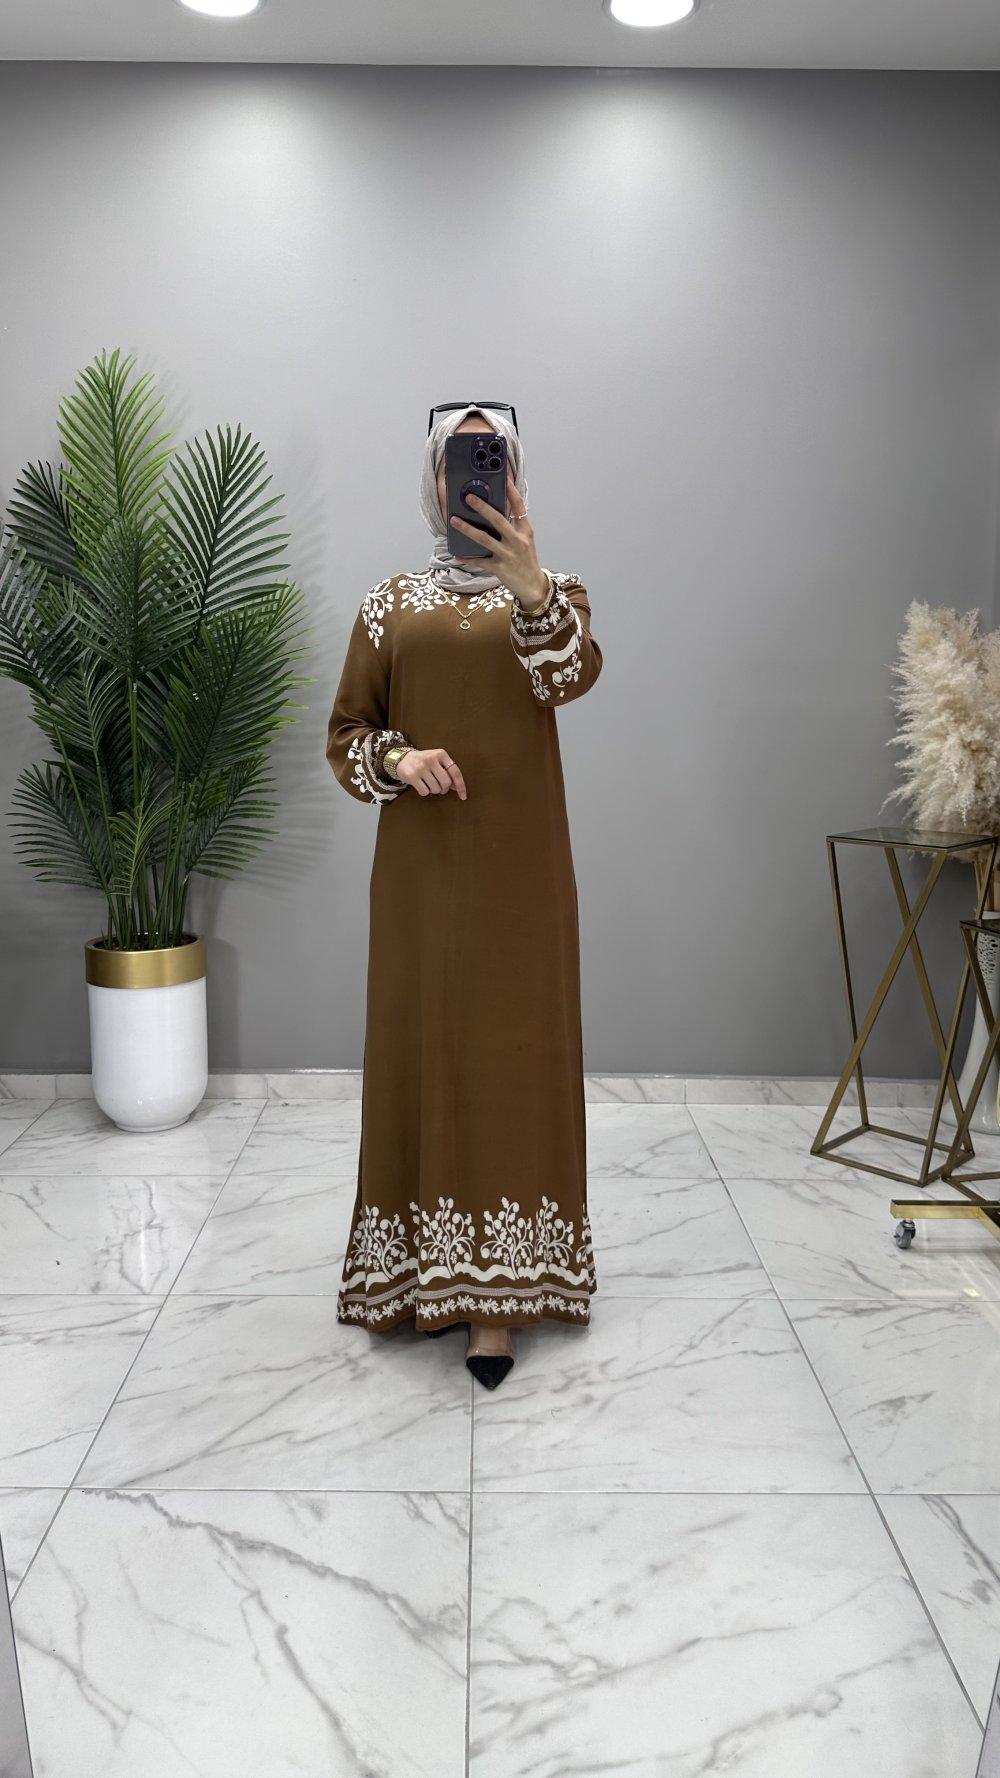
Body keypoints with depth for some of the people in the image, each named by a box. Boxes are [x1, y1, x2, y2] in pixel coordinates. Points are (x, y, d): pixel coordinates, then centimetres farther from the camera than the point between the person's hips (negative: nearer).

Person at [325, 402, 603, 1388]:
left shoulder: (552, 592, 5)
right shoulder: (389, 604, 10)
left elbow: (575, 674, -18)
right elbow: (344, 733, 10)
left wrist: (529, 585, -36)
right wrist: (396, 760, -12)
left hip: (520, 866, -1)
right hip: (420, 869, 2)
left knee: (512, 1055, -2)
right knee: (420, 1050, 4)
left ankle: (494, 1291, 4)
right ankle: (423, 1266, 20)